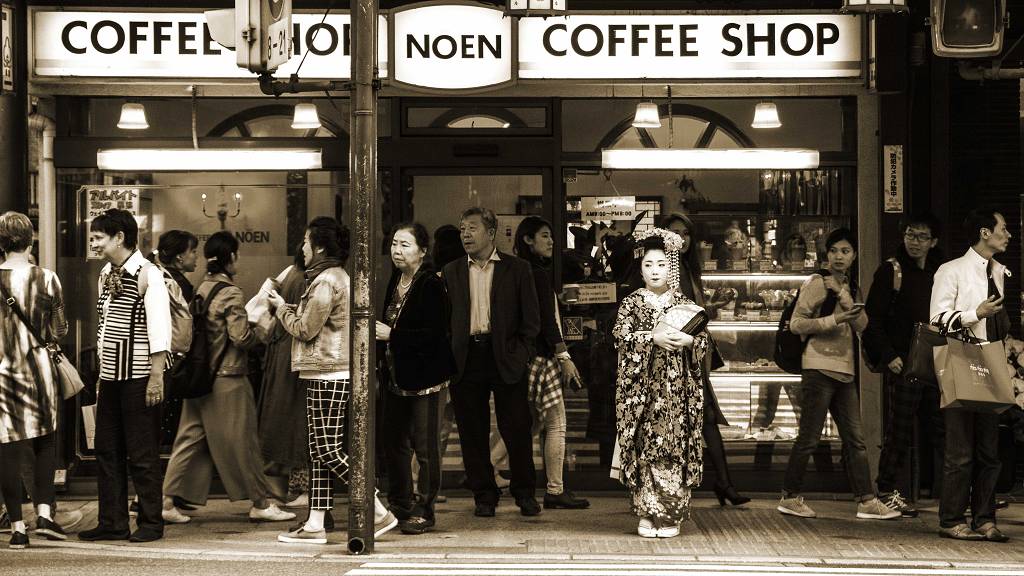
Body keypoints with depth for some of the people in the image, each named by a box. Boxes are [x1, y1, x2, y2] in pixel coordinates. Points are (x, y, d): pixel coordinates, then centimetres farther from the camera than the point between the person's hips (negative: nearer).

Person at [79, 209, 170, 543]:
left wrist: (156, 376, -18)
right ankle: (112, 522, 16)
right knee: (107, 451, 9)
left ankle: (151, 522, 9)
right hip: (110, 377, 8)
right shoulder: (106, 275, 12)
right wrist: (102, 375, 15)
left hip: (138, 377, -8)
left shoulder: (147, 275, -11)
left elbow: (159, 330, -14)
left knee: (142, 453, -1)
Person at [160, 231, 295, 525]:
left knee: (191, 439, 9)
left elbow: (215, 330, 12)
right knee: (240, 441, 2)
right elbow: (242, 337, -16)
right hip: (227, 379, -7)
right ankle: (260, 503, 13)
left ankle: (168, 501, 6)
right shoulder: (230, 293, -14)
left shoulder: (201, 289, 8)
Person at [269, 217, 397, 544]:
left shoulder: (326, 282, -15)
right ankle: (315, 525, 11)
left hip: (328, 375, -11)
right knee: (319, 450, 9)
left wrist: (281, 307, 1)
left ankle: (379, 513, -7)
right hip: (328, 373, 11)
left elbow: (305, 330, -13)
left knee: (329, 450, -9)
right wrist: (288, 308, 11)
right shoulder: (337, 277, 18)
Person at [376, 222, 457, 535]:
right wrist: (381, 335, 2)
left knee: (425, 447, -1)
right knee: (395, 444, 14)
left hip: (424, 378, -8)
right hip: (396, 377, 8)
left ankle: (424, 511, 7)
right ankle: (399, 506, 26)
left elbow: (435, 334, -20)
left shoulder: (431, 285, -14)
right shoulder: (395, 282, 11)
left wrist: (392, 335, -19)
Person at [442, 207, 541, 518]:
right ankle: (484, 495, 15)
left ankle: (525, 493, 15)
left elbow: (531, 318, 4)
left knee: (517, 429, 1)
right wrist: (449, 358, 0)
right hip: (466, 360, 2)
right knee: (473, 433, 5)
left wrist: (520, 354, -4)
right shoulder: (451, 272, 11)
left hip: (505, 360, -2)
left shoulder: (517, 269, 4)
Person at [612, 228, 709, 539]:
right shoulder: (631, 303, 8)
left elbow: (704, 340, 3)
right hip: (641, 387, 0)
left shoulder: (685, 304, 9)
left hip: (676, 388, 0)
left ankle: (671, 516, 2)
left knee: (673, 446, -4)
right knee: (644, 447, -4)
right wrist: (653, 338, -19)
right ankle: (646, 514, 3)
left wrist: (688, 340, -18)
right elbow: (622, 336, -7)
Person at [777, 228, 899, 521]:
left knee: (855, 439, 5)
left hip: (845, 371, 7)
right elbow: (796, 324, -9)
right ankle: (790, 497, 6)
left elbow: (862, 325, 2)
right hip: (819, 368, -7)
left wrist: (843, 295, -10)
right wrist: (833, 320, -17)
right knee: (809, 438, -4)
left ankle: (867, 500, 6)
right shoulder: (816, 283, -3)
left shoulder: (850, 287, 17)